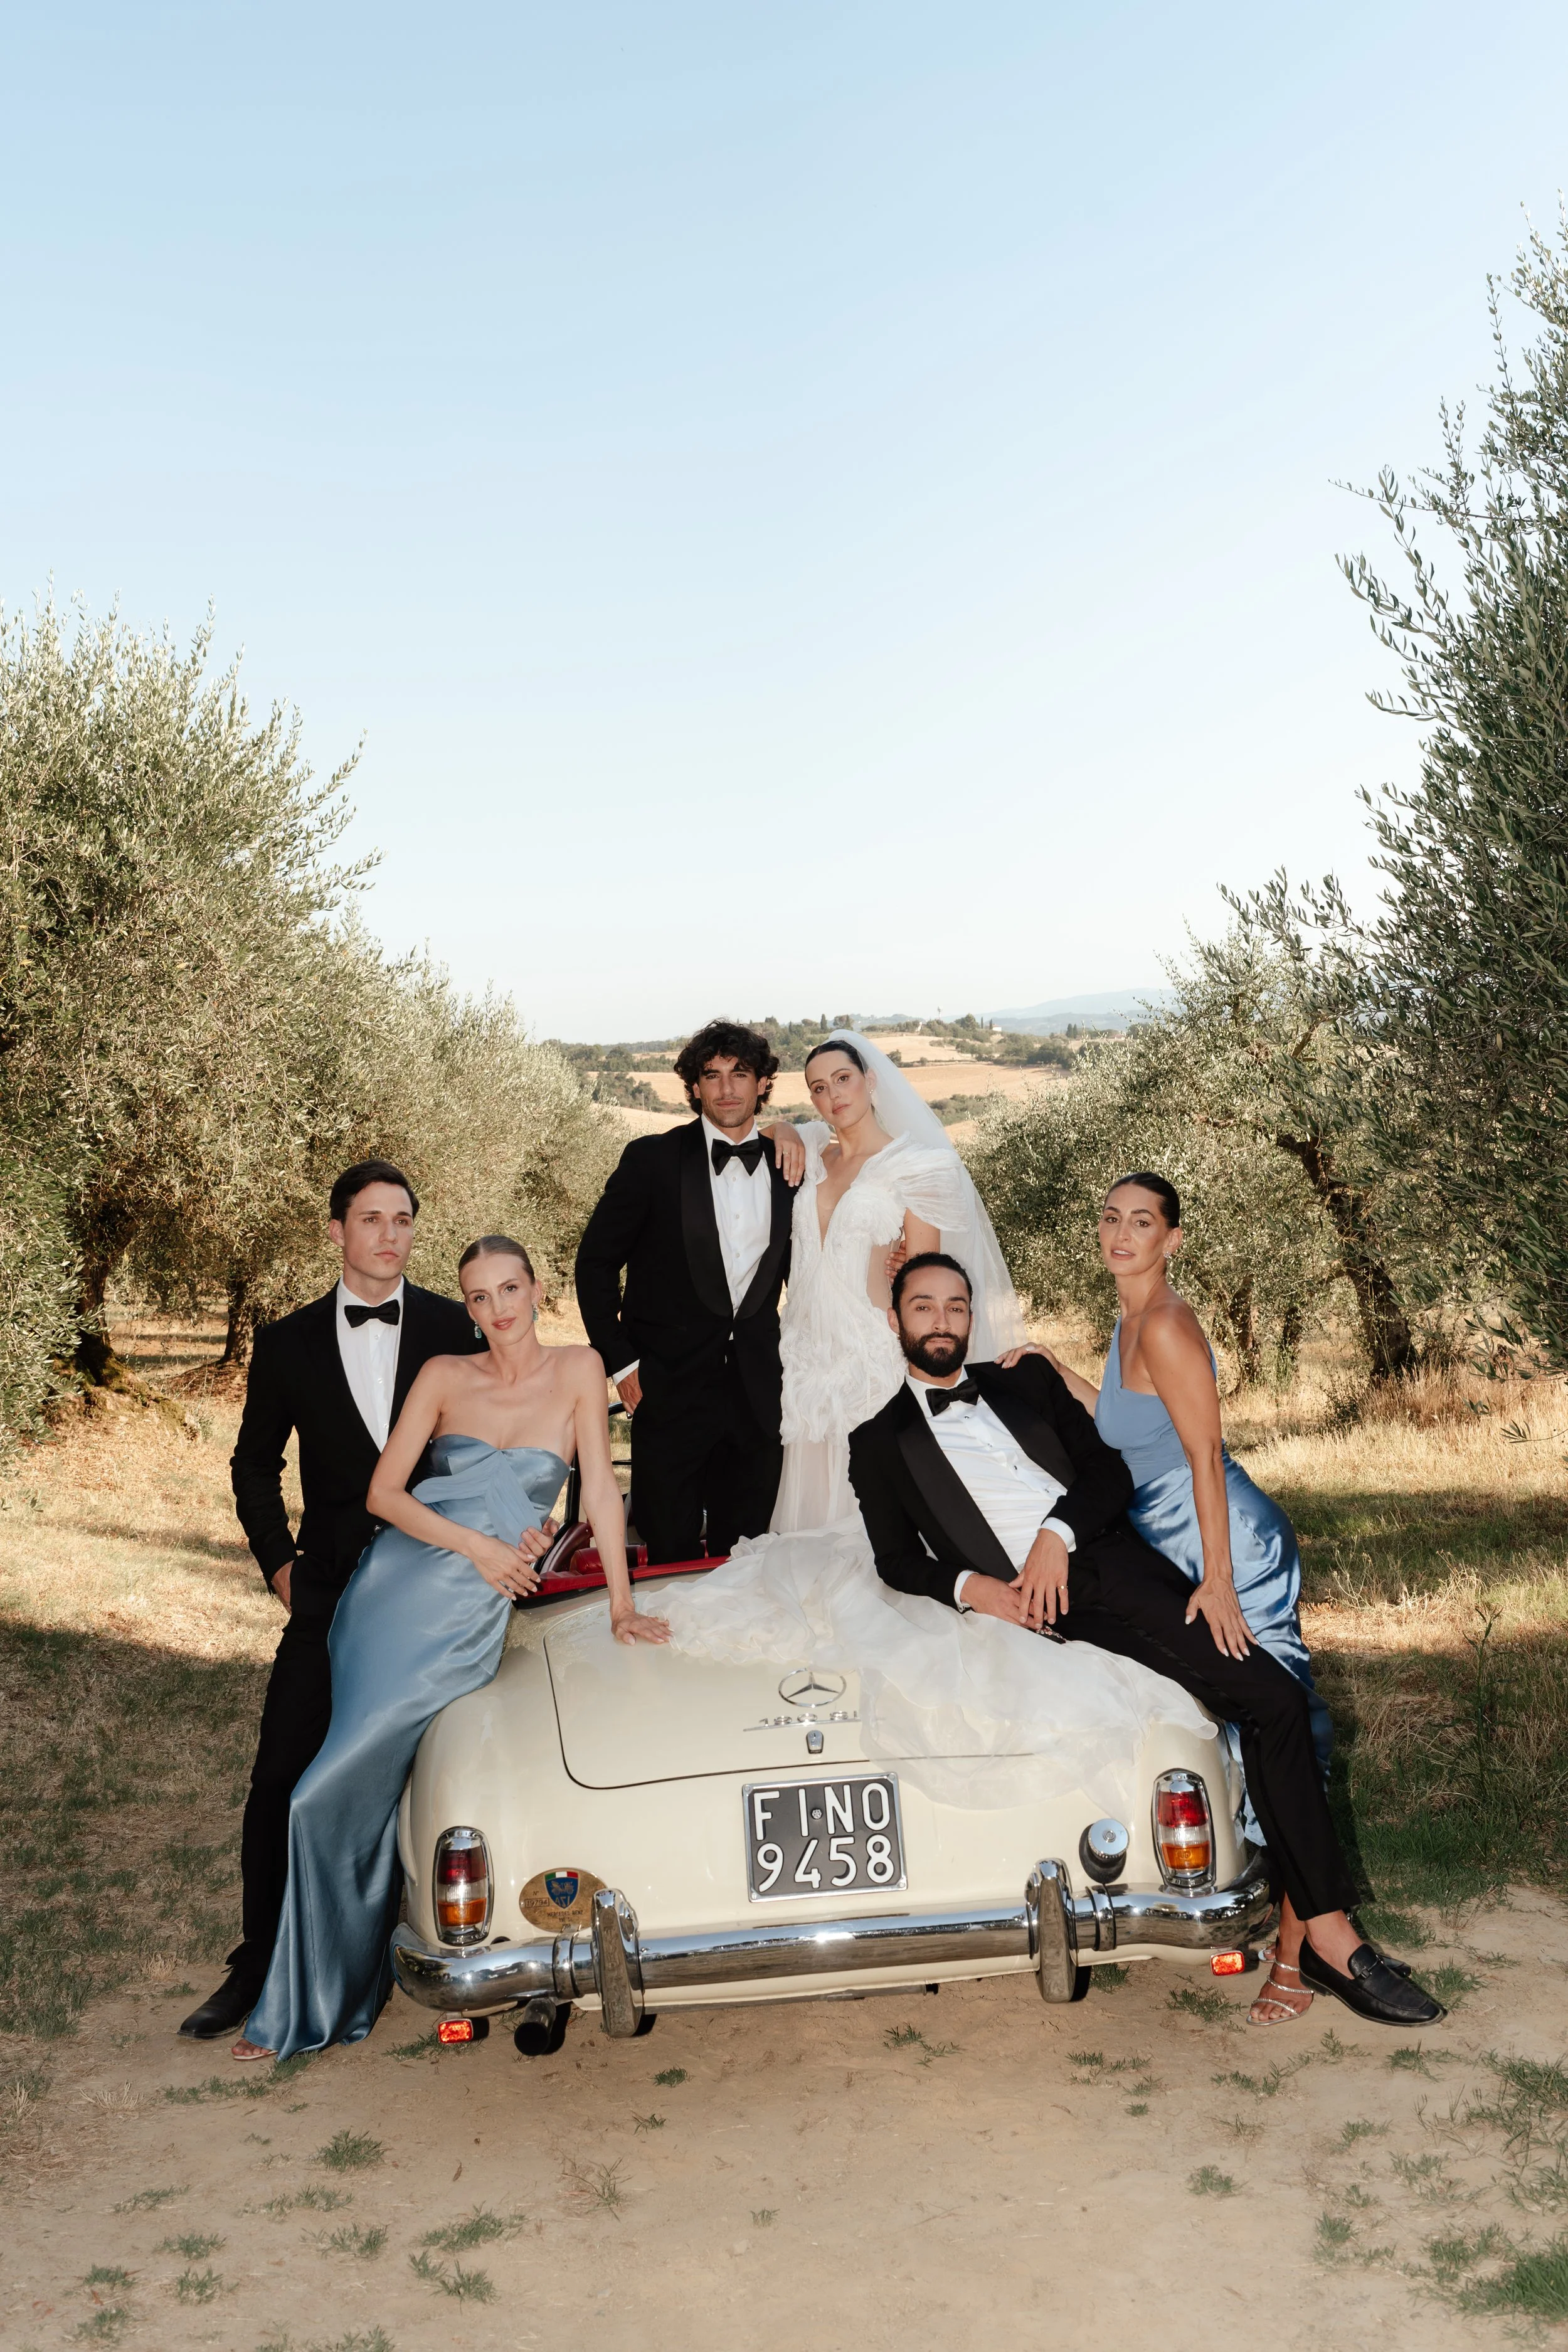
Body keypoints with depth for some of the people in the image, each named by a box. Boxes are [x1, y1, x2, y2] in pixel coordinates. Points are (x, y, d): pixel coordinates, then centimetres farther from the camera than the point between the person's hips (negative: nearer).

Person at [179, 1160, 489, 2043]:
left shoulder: (455, 1329, -1)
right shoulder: (290, 1343, 3)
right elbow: (256, 1463, 12)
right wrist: (279, 1561, 4)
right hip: (333, 1590, 1)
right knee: (283, 1775, -2)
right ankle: (261, 1960, 11)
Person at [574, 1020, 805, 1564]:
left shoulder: (787, 1164, 6)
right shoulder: (652, 1160, -4)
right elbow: (596, 1261, -1)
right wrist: (619, 1360, -6)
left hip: (758, 1391, 3)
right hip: (669, 1387, -3)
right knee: (672, 1559, 4)